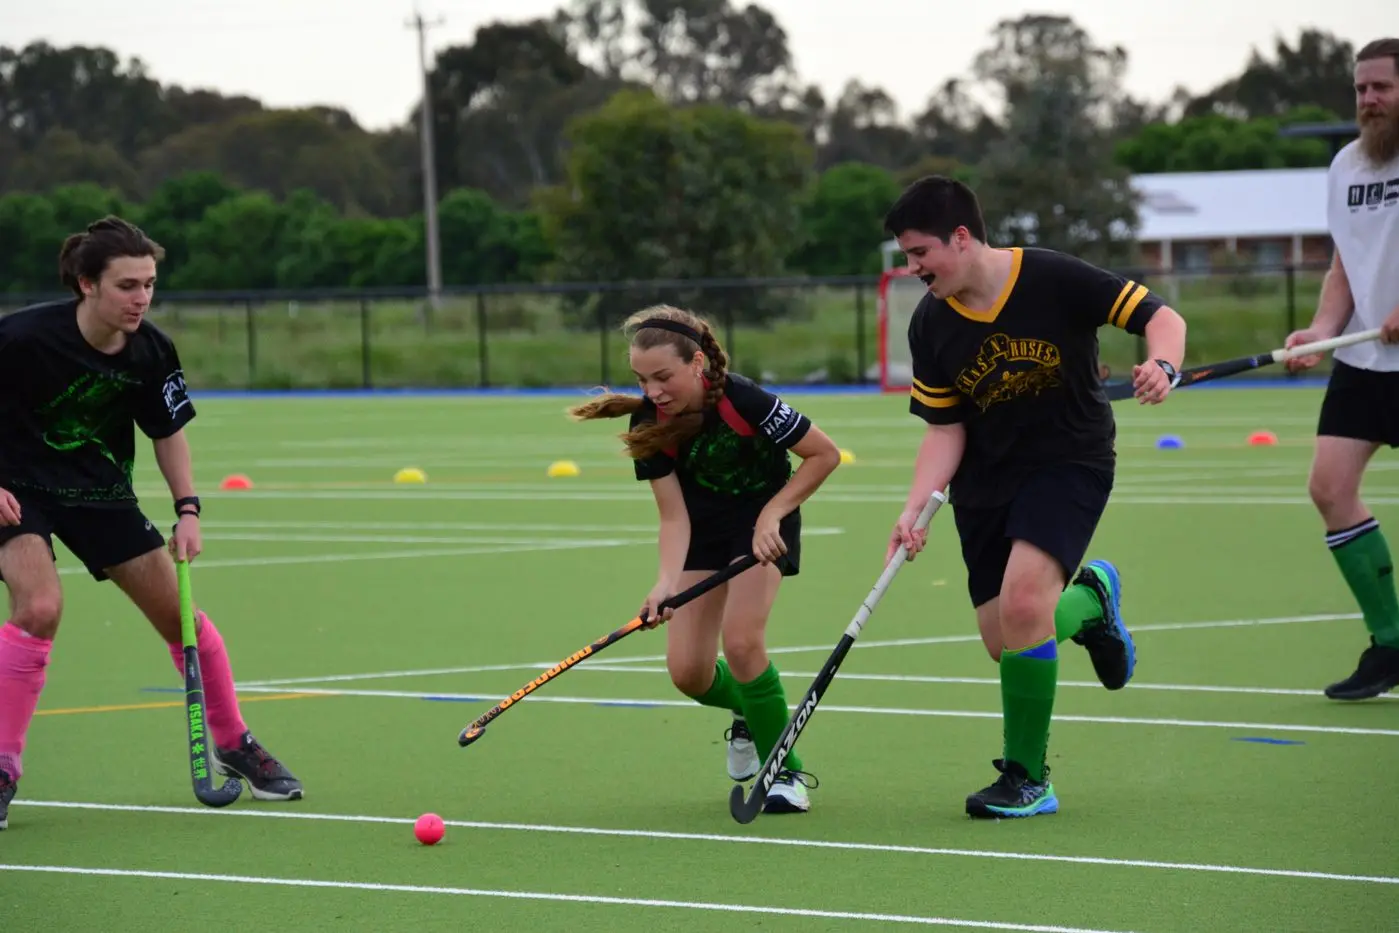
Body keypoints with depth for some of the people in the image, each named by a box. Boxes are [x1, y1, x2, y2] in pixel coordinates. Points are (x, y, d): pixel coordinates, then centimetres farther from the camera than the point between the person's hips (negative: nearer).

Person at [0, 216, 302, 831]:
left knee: (178, 612, 4)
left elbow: (168, 432, 5)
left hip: (100, 491, 5)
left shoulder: (151, 352, -12)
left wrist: (187, 509, -5)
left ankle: (234, 745, 25)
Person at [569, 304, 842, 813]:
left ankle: (787, 771, -7)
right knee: (688, 671, -3)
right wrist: (667, 581, -32)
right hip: (703, 527, 4)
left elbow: (825, 454, -19)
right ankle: (749, 715, 32)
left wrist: (772, 515, -22)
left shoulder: (742, 399, -31)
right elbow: (674, 517, -16)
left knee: (740, 640, -24)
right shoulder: (650, 423, -19)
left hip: (763, 520, -4)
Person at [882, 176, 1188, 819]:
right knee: (1002, 640, 0)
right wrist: (915, 509, -12)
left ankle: (1027, 777, -11)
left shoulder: (1054, 280, -16)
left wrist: (1162, 366, -31)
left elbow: (1161, 317, -10)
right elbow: (944, 429, 2)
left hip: (1071, 461, -5)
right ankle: (1090, 599, 34)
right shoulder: (930, 325, -4)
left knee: (1022, 601, -26)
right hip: (984, 483, 5)